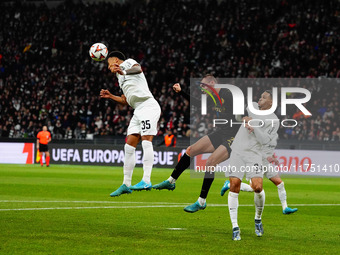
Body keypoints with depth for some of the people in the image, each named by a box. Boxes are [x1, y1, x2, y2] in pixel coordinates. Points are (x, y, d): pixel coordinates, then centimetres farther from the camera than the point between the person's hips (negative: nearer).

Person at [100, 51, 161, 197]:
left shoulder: (127, 63, 4)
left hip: (148, 105, -9)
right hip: (138, 111, 9)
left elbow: (138, 69, -21)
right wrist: (110, 97, 23)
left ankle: (146, 181, -31)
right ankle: (126, 185, 5)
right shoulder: (121, 77, 29)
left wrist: (124, 72, -40)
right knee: (129, 146, 3)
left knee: (146, 141, -20)